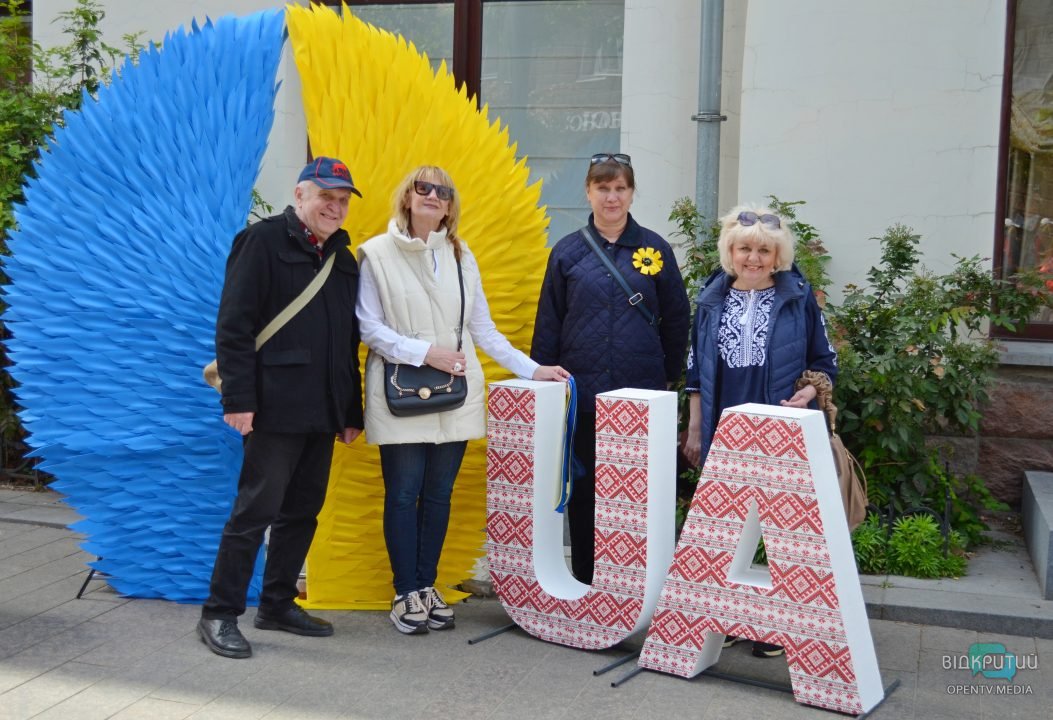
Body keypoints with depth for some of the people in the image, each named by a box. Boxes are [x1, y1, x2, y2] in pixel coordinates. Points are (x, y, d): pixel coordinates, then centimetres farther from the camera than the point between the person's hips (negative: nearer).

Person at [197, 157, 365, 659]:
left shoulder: (342, 258, 16)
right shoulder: (262, 242, -5)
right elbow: (233, 326, -11)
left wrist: (351, 411, 15)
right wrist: (238, 399, -17)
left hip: (323, 410, 7)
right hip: (275, 406, -7)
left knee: (303, 510, 12)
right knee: (256, 509, -4)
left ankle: (277, 604, 24)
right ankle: (219, 614, 7)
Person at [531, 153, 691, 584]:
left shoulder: (654, 249, 3)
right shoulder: (568, 252, 4)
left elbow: (677, 318, 8)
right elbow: (548, 324, 7)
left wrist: (669, 376, 8)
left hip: (641, 395, 0)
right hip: (581, 393, 1)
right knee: (583, 491, 8)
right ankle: (585, 580, 21)